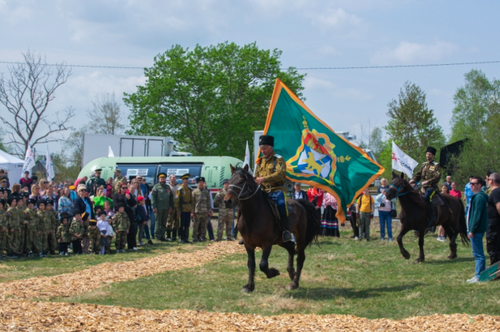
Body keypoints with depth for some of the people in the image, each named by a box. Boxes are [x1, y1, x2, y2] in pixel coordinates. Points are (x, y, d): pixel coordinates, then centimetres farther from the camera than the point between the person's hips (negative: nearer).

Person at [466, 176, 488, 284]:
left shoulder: (479, 197, -17)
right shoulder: (477, 196, 15)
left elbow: (477, 215, -22)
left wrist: (472, 230, -22)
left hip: (477, 230, -11)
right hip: (475, 229, 11)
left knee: (478, 254, -6)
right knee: (477, 254, 15)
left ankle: (479, 276, -3)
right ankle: (479, 275, 20)